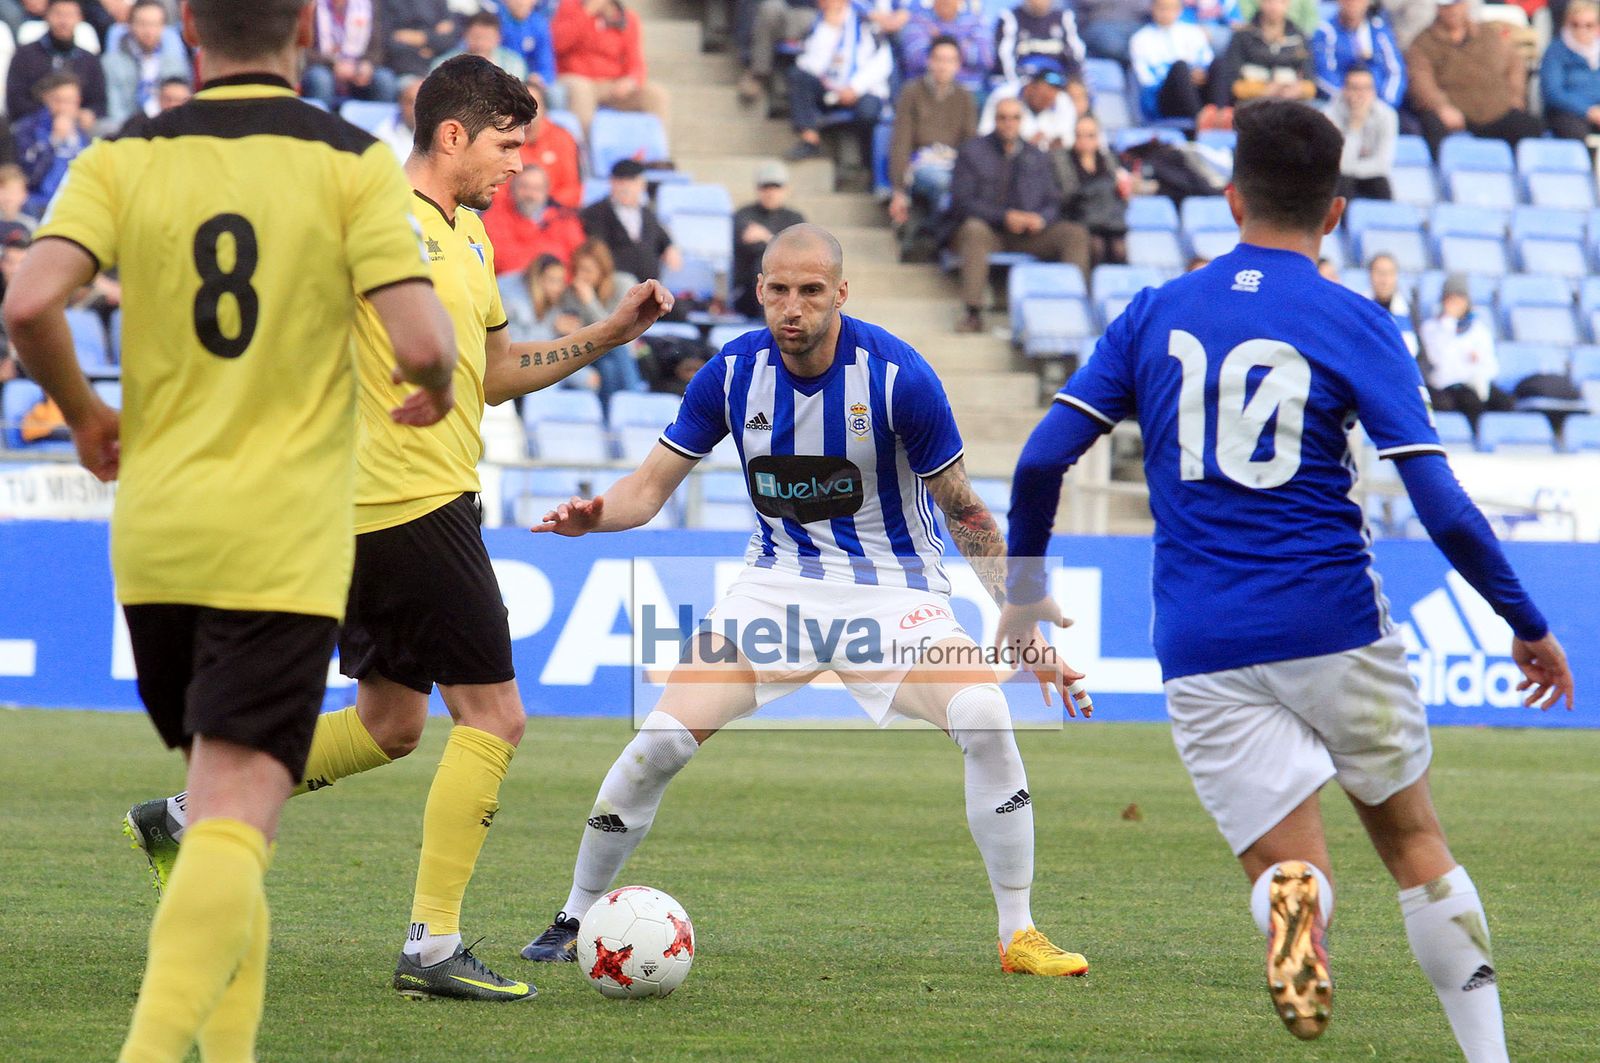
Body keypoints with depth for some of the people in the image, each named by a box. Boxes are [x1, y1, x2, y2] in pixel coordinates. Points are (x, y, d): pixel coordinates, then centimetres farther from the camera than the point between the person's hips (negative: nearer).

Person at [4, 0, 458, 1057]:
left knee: (219, 801, 20)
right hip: (285, 544, -4)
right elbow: (419, 343, -14)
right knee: (235, 821, -10)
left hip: (153, 537, 4)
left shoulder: (123, 160, 2)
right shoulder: (353, 164, -4)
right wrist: (437, 393, 10)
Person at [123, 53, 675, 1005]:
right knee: (494, 716, -7)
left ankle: (192, 816, 22)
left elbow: (494, 373, 25)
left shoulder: (470, 236, 17)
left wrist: (609, 334, 18)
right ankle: (434, 945, -5)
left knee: (390, 724, 17)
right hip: (416, 501, -10)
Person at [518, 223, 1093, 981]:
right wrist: (594, 515, -22)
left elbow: (963, 511, -7)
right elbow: (652, 484, 0)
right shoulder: (731, 375, -8)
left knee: (984, 717, -28)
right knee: (661, 739, -13)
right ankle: (574, 921, 8)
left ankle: (1018, 934, -13)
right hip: (778, 583, 3)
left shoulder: (897, 376, -17)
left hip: (891, 586, -2)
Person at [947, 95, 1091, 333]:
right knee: (974, 230, -38)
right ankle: (973, 314, -43)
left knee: (1076, 233, -19)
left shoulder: (1036, 157, 15)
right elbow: (961, 202, -6)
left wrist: (1041, 218, -14)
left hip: (1029, 236, 3)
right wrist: (1004, 217, -19)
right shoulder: (973, 151, 4)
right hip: (988, 233, -3)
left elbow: (1054, 202, 12)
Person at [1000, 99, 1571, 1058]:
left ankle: (1293, 901, -34)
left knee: (1288, 863, 2)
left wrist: (1025, 591, 16)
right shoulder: (1355, 325, -2)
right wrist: (1530, 628, 3)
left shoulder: (1156, 314, 7)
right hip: (1333, 622, -1)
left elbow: (1043, 459, 1)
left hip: (1202, 648, 1)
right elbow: (1444, 509, -8)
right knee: (1415, 843, 16)